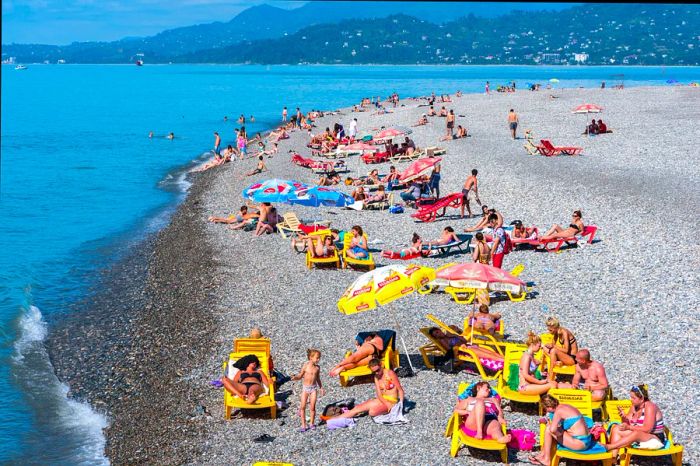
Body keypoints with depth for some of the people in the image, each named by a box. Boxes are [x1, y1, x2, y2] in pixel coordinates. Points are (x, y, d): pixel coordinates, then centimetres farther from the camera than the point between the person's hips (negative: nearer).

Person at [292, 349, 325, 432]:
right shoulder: (306, 366, -8)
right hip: (305, 387, -2)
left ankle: (312, 424, 16)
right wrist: (295, 378, -22)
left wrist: (321, 388, 15)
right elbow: (300, 376, -2)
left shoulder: (317, 367, 2)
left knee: (312, 407, 0)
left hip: (313, 388, 2)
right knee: (303, 407, -3)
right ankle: (303, 425, 5)